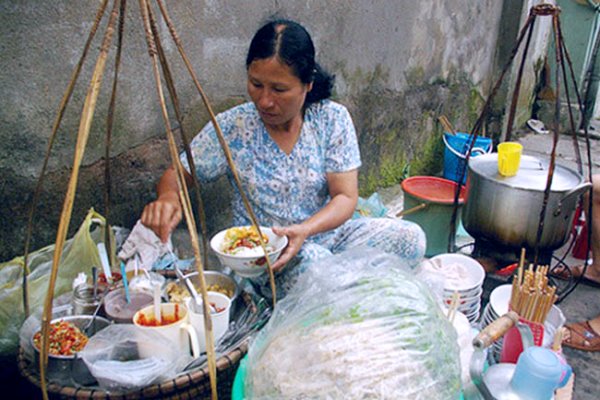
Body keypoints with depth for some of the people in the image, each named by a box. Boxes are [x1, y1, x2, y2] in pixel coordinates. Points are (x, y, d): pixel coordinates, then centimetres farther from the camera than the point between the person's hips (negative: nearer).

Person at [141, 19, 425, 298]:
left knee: (410, 237, -19)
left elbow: (346, 197, -10)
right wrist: (169, 196, -29)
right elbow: (177, 174, -2)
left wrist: (305, 230, -30)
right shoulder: (231, 127, -9)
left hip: (327, 233, 3)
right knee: (310, 263, -36)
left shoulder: (332, 119, -8)